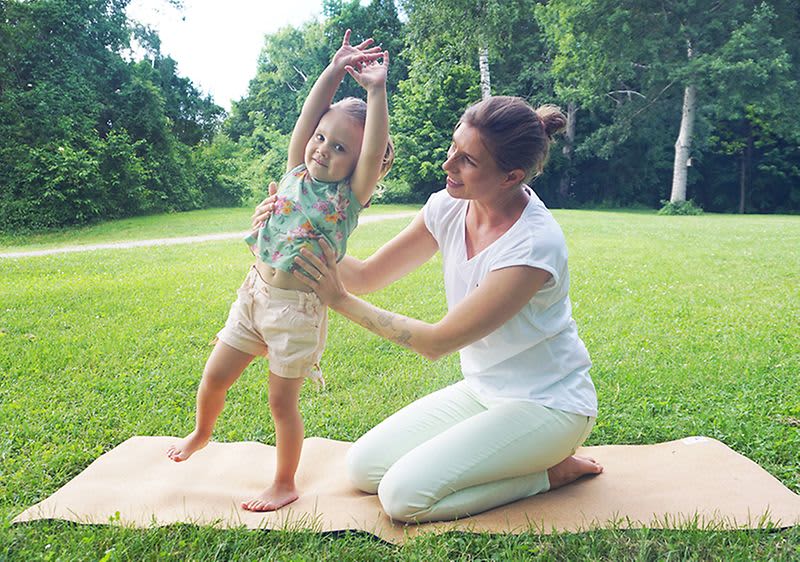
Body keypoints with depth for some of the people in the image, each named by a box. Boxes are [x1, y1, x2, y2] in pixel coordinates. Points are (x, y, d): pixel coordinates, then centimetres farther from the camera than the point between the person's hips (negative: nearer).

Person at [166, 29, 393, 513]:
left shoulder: (349, 196, -8)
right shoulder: (296, 173, 5)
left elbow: (376, 148, -21)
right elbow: (309, 114, -1)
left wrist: (377, 91, -25)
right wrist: (334, 72, -5)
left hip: (298, 308, -5)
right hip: (255, 294, 6)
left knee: (282, 401, 5)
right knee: (214, 377, 15)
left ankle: (285, 484, 27)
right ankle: (201, 434, 47)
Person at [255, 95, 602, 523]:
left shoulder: (534, 244, -28)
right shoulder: (448, 207, -6)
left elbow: (436, 342, -25)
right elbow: (367, 275, 0)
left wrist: (341, 300, -22)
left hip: (545, 405, -7)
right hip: (482, 389, 7)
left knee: (403, 495, -17)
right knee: (363, 468, 1)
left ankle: (552, 470, 1)